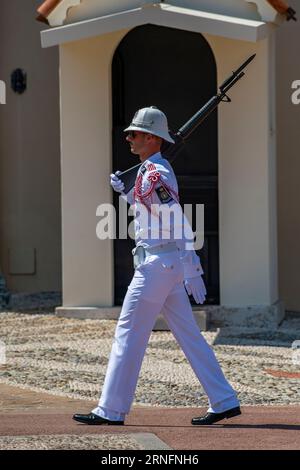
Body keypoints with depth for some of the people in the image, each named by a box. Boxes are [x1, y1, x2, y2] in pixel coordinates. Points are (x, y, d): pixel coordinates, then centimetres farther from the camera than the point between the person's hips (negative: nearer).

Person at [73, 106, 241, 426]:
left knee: (129, 334, -5)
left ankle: (111, 410, 0)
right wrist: (123, 192, 23)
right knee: (188, 335, 10)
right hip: (167, 265, 10)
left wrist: (191, 271, -26)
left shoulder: (155, 174, -14)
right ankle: (224, 402, 10)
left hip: (157, 264, -10)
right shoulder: (152, 171, 17)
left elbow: (178, 223, -22)